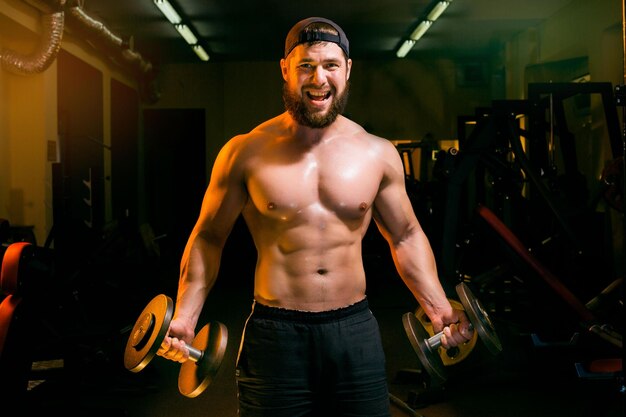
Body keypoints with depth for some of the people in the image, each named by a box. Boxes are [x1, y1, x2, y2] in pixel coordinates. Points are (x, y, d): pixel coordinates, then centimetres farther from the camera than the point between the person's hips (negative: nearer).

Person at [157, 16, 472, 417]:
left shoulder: (379, 154, 2)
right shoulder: (246, 152, -4)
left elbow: (405, 236, 12)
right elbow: (209, 237, 2)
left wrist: (439, 308, 4)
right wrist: (185, 317, -7)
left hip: (356, 331, 2)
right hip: (275, 334, -2)